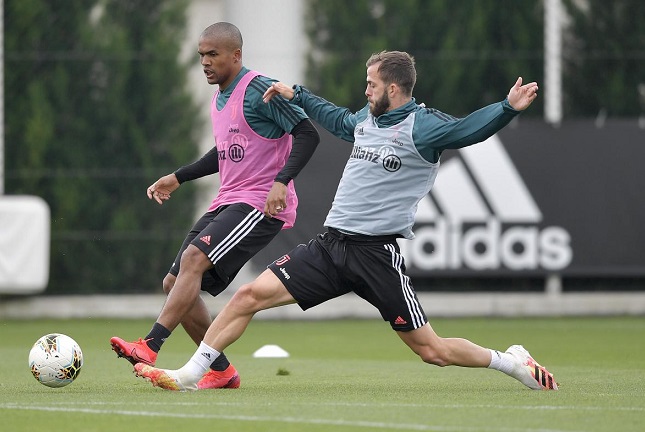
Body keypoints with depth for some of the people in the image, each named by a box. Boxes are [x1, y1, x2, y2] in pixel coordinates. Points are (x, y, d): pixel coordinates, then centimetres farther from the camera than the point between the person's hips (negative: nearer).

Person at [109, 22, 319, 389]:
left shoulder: (259, 90, -12)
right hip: (227, 202, 10)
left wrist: (281, 181, -28)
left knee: (194, 258, -28)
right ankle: (222, 372, 10)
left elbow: (307, 134, -17)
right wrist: (178, 178, 27)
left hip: (261, 205, -10)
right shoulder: (219, 99, 16)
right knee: (175, 284, 3)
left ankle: (150, 347, -34)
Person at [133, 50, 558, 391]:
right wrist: (298, 95, 41)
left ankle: (511, 362, 21)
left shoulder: (422, 126, -10)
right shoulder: (367, 118, 12)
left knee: (431, 350, -3)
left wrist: (508, 108, -42)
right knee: (250, 294, -5)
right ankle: (190, 375, 2)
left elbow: (468, 129, -25)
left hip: (377, 254, -6)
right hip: (330, 244, 6)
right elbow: (338, 119, 36)